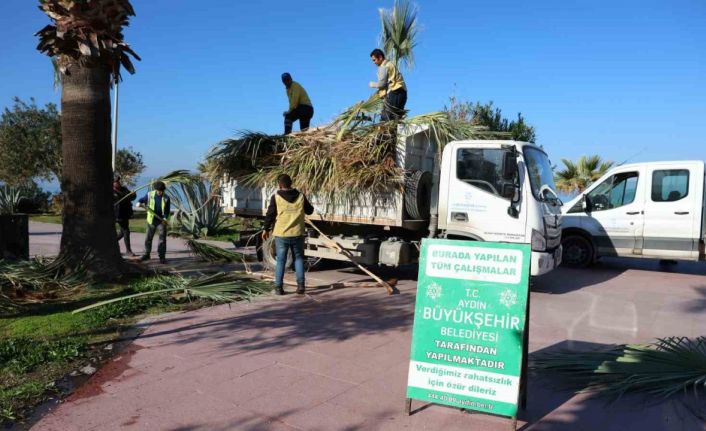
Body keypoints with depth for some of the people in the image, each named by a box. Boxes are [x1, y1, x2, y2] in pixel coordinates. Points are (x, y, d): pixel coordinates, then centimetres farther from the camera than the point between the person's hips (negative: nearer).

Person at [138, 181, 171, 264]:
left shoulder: (166, 198, -6)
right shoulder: (150, 195, -3)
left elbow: (167, 210, -5)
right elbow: (141, 200, 9)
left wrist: (165, 218, -20)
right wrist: (140, 203, -14)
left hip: (162, 221, -2)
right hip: (151, 221, 2)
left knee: (162, 239, -4)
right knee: (148, 238, 10)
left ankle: (162, 257, 2)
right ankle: (146, 255, 24)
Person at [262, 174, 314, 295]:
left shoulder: (276, 197, -7)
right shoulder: (300, 196, 0)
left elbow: (270, 214, -3)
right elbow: (309, 211, 12)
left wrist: (266, 229, 10)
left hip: (281, 235, -1)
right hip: (297, 234, 1)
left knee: (281, 261, 8)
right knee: (298, 259, 13)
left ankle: (279, 287, 9)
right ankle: (300, 285, 7)